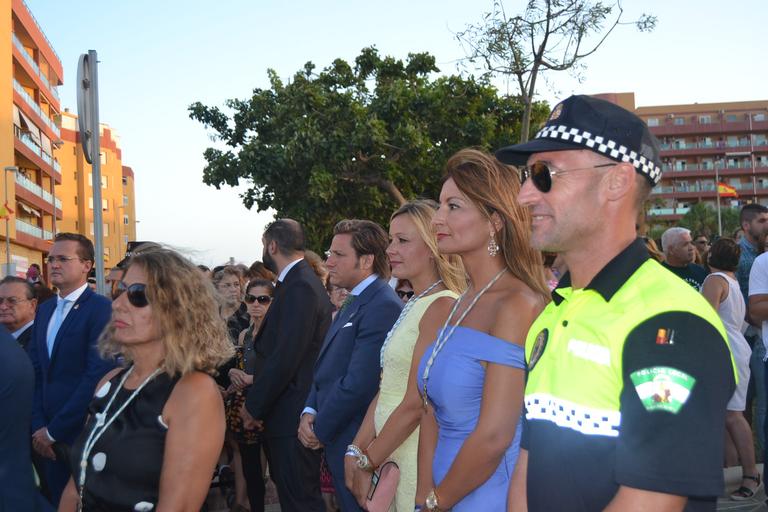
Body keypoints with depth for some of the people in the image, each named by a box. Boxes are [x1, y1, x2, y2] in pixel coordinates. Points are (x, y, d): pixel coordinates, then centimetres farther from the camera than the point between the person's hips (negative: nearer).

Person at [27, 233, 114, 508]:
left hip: (84, 434, -6)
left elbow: (98, 376, -20)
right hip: (49, 437, 7)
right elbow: (36, 371, 9)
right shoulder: (44, 309, 12)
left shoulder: (102, 309, -13)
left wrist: (54, 430, -15)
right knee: (58, 502, 16)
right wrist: (39, 425, -3)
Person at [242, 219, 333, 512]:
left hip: (291, 416, -10)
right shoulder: (303, 282, 14)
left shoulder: (299, 287, -17)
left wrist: (254, 406, -11)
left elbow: (285, 358, -21)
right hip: (293, 413, 10)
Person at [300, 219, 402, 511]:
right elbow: (325, 367, 15)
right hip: (337, 443, 9)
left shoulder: (383, 306, -20)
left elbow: (359, 383, -24)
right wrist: (309, 412, 0)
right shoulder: (353, 303, 13)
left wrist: (320, 431, -13)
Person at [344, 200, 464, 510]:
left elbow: (415, 404, -19)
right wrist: (356, 451, 4)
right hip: (389, 454, 8)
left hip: (417, 458, -8)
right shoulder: (412, 305, 12)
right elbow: (385, 390, 11)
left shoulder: (443, 306, -17)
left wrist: (367, 464, -12)